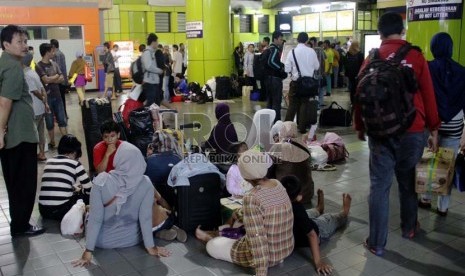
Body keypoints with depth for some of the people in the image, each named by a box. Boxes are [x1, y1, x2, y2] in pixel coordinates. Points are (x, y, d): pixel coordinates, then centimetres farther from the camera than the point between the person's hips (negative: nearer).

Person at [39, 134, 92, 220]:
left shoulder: (49, 161, 12)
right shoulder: (75, 164, -2)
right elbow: (90, 189, 3)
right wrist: (81, 190, 25)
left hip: (43, 211, 6)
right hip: (61, 211, -6)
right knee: (87, 196, 19)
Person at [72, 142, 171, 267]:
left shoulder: (101, 181, -24)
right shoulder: (146, 184, -21)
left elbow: (95, 218, -21)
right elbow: (145, 218, -17)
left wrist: (88, 251, -14)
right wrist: (151, 247, -6)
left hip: (103, 240, 0)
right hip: (131, 239, 0)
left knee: (89, 215, 32)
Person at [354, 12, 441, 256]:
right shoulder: (415, 56, -3)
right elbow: (428, 95, -1)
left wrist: (359, 126, 17)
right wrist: (433, 129, 8)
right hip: (413, 130, 0)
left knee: (379, 185, 4)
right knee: (408, 181, 18)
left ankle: (377, 243, 8)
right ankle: (409, 228, 37)